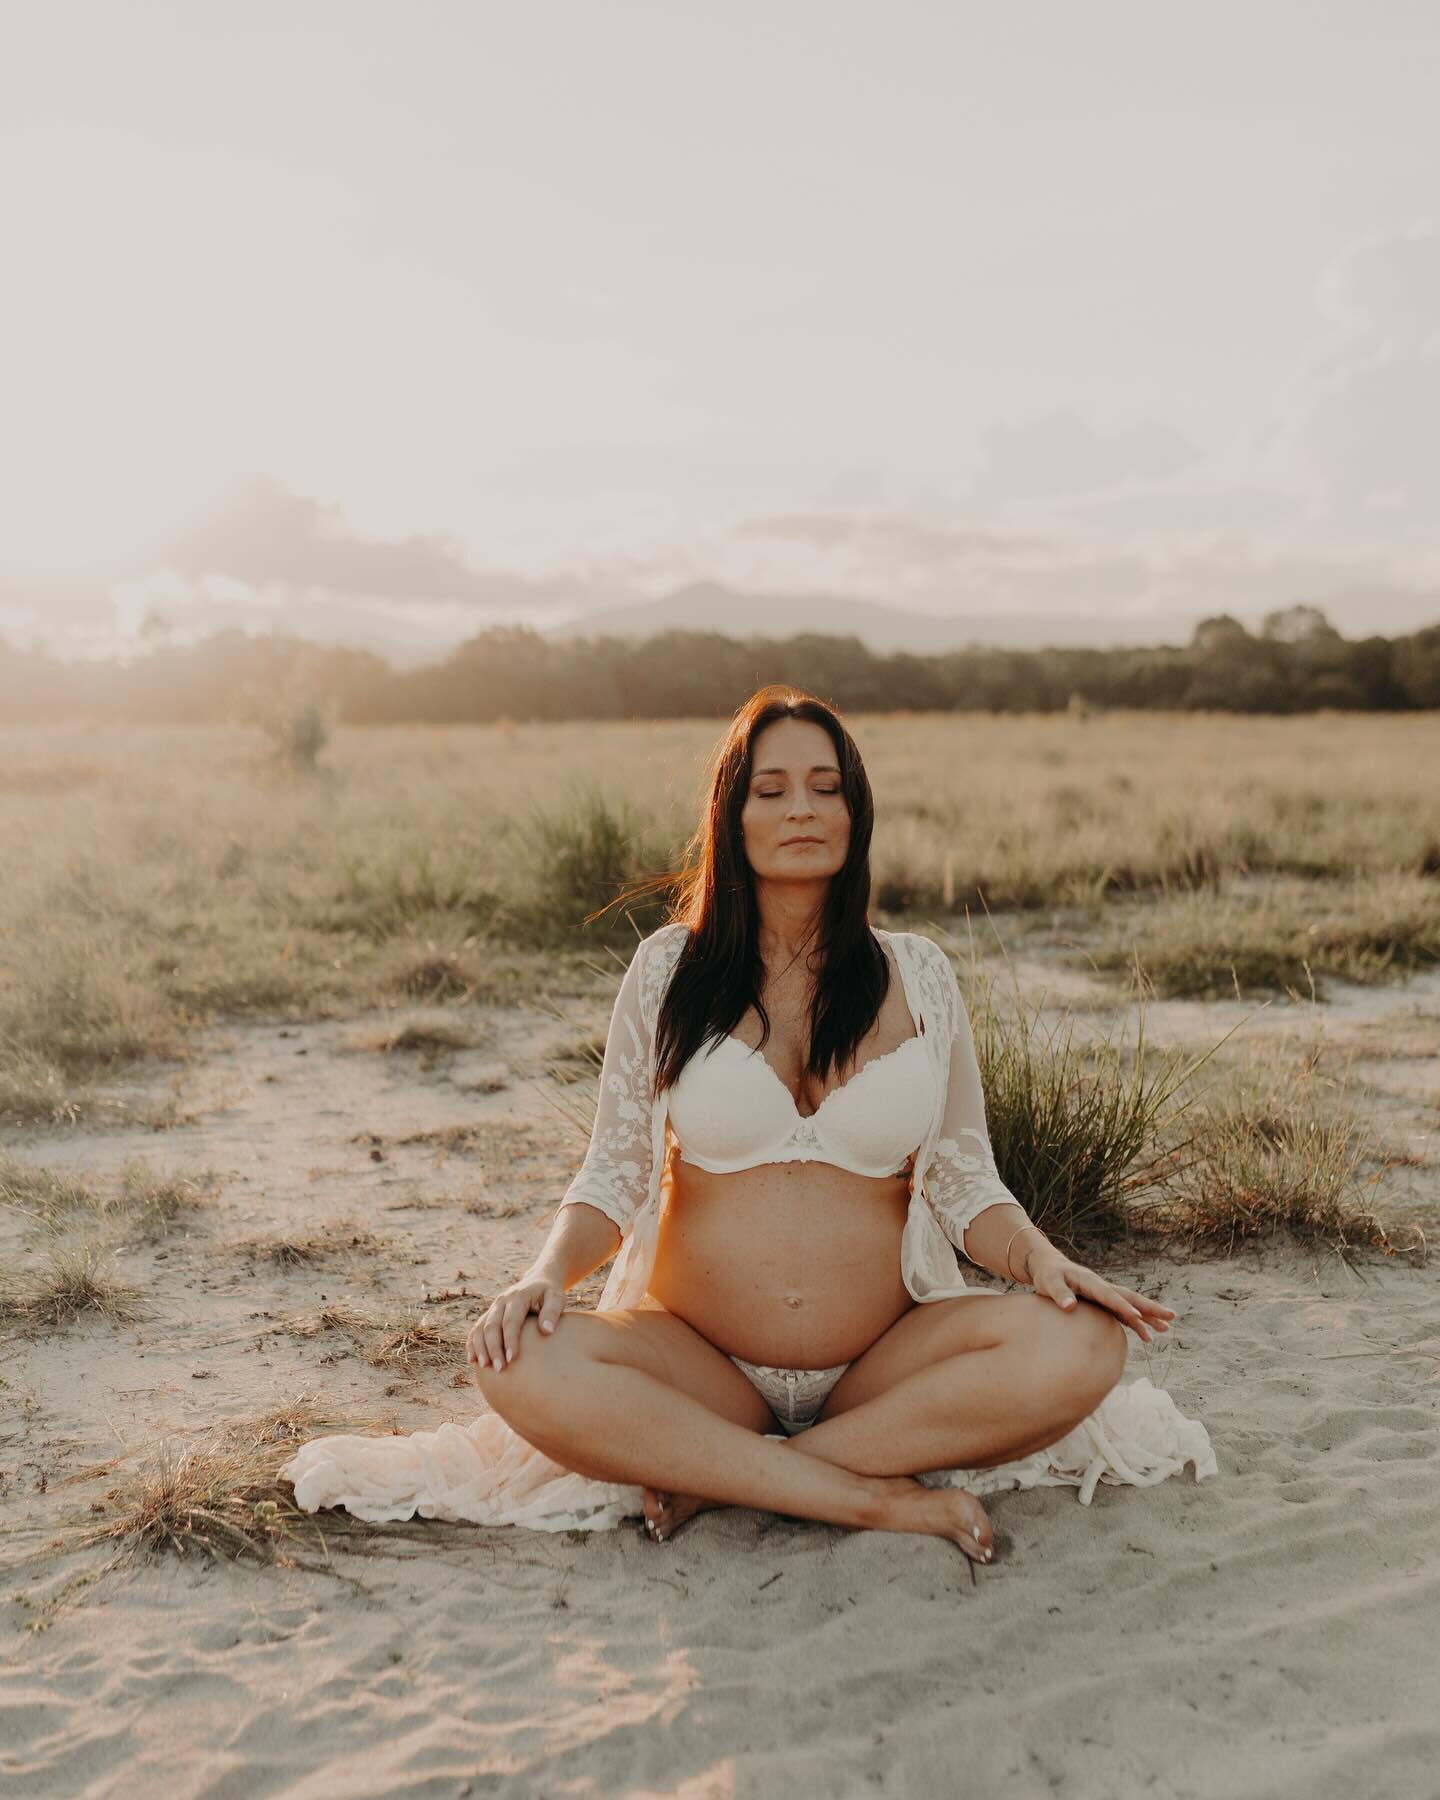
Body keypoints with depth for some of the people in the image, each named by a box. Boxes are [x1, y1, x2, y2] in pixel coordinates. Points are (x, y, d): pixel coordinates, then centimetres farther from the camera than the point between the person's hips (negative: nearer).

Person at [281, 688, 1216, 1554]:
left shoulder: (918, 974, 7)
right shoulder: (671, 968, 4)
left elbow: (963, 1179, 9)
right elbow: (613, 1173, 5)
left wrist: (1041, 1257, -11)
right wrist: (549, 1273, -15)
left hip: (885, 1361, 1)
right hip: (694, 1356, -1)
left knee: (1078, 1346, -27)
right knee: (521, 1364, -30)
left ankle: (714, 1476, -21)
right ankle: (887, 1498, -25)